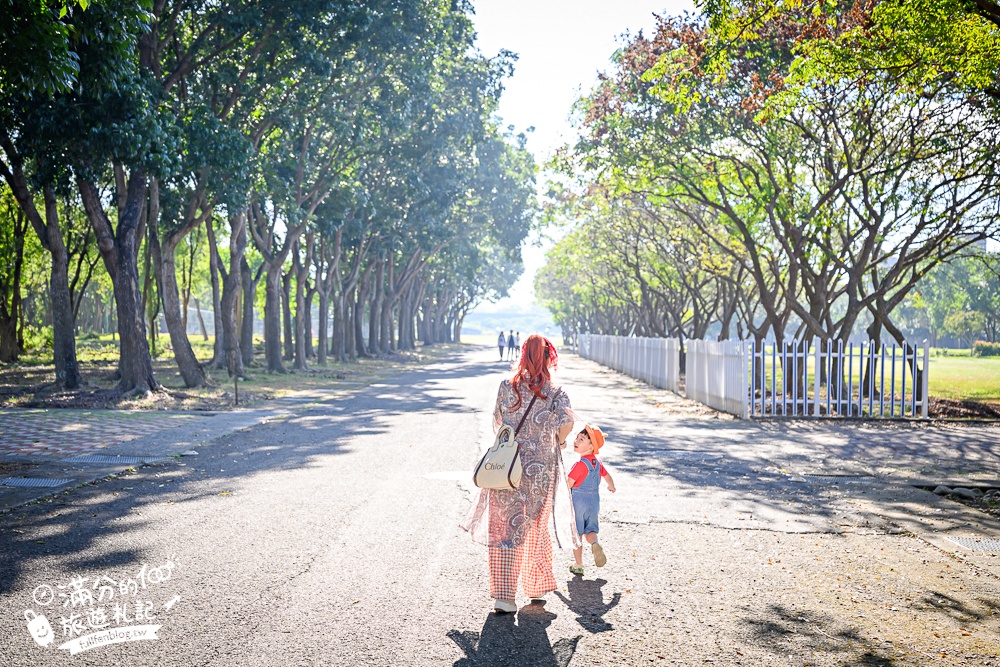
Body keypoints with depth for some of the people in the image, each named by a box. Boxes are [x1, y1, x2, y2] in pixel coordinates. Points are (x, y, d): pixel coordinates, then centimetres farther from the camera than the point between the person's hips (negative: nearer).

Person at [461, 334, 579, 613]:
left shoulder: (506, 387, 0)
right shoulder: (555, 392, -4)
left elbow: (497, 424, 7)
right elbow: (567, 421, -19)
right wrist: (557, 442, 0)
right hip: (541, 470, 0)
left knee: (503, 528, 5)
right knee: (536, 528, 17)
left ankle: (502, 594, 0)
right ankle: (537, 586, 31)